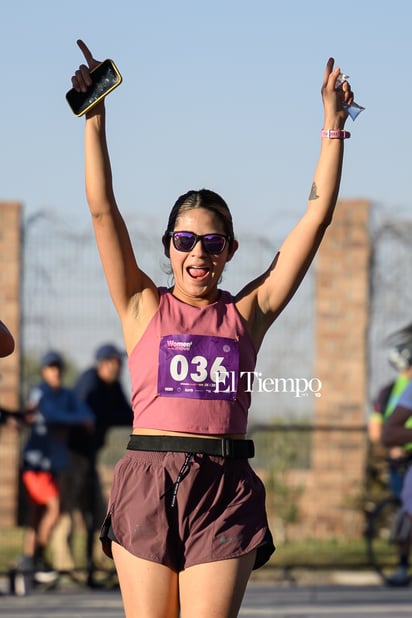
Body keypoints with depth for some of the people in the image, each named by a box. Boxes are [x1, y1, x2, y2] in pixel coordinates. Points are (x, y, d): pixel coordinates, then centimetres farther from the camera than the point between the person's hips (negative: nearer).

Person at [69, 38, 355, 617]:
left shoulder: (247, 312, 9)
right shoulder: (144, 308, 8)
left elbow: (316, 219, 8)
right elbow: (104, 211, 1)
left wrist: (333, 124, 8)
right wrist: (94, 117, -5)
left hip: (224, 488, 0)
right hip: (147, 482, 0)